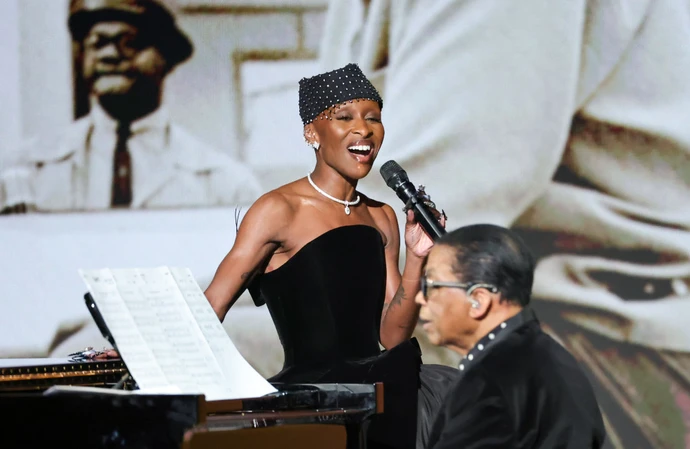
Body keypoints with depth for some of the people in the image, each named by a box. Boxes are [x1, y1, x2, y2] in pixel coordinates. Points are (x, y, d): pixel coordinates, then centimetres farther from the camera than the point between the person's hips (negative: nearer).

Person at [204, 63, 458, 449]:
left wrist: (415, 258, -2)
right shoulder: (280, 211, -4)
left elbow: (392, 337, 10)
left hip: (371, 381, 6)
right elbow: (210, 309, -10)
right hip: (306, 388, -6)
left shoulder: (382, 218, 15)